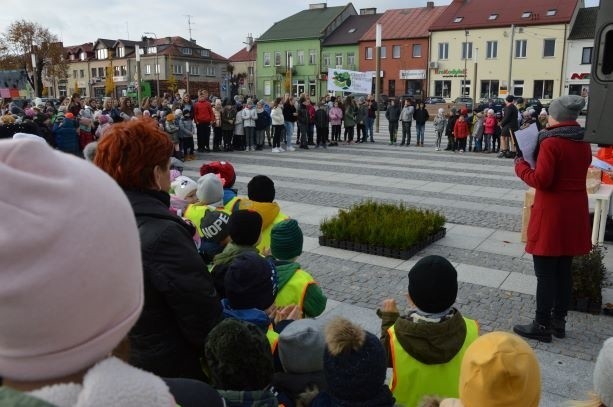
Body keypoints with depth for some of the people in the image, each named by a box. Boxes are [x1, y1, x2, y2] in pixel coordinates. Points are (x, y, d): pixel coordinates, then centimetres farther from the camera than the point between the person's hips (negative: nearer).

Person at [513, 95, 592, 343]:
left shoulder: (551, 143, -16)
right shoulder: (583, 144, 9)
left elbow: (541, 180, -20)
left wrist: (520, 165, -5)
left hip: (551, 214, -8)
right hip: (575, 213, 8)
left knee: (545, 273, 1)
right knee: (564, 271, 16)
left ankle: (542, 326, 10)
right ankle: (559, 321, 27)